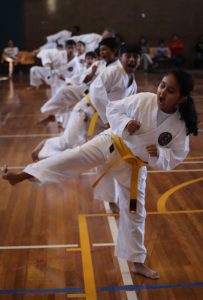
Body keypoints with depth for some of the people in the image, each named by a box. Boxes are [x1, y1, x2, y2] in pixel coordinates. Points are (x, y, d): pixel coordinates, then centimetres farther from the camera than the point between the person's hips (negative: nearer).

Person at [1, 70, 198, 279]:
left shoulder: (180, 126, -15)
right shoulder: (143, 100, -18)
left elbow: (176, 157, -6)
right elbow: (113, 109, -6)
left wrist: (159, 154, -26)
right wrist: (125, 123, -25)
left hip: (134, 166, 2)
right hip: (111, 144, -2)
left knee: (134, 213, 11)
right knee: (76, 156, -27)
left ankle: (137, 263, 28)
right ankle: (20, 176, -33)